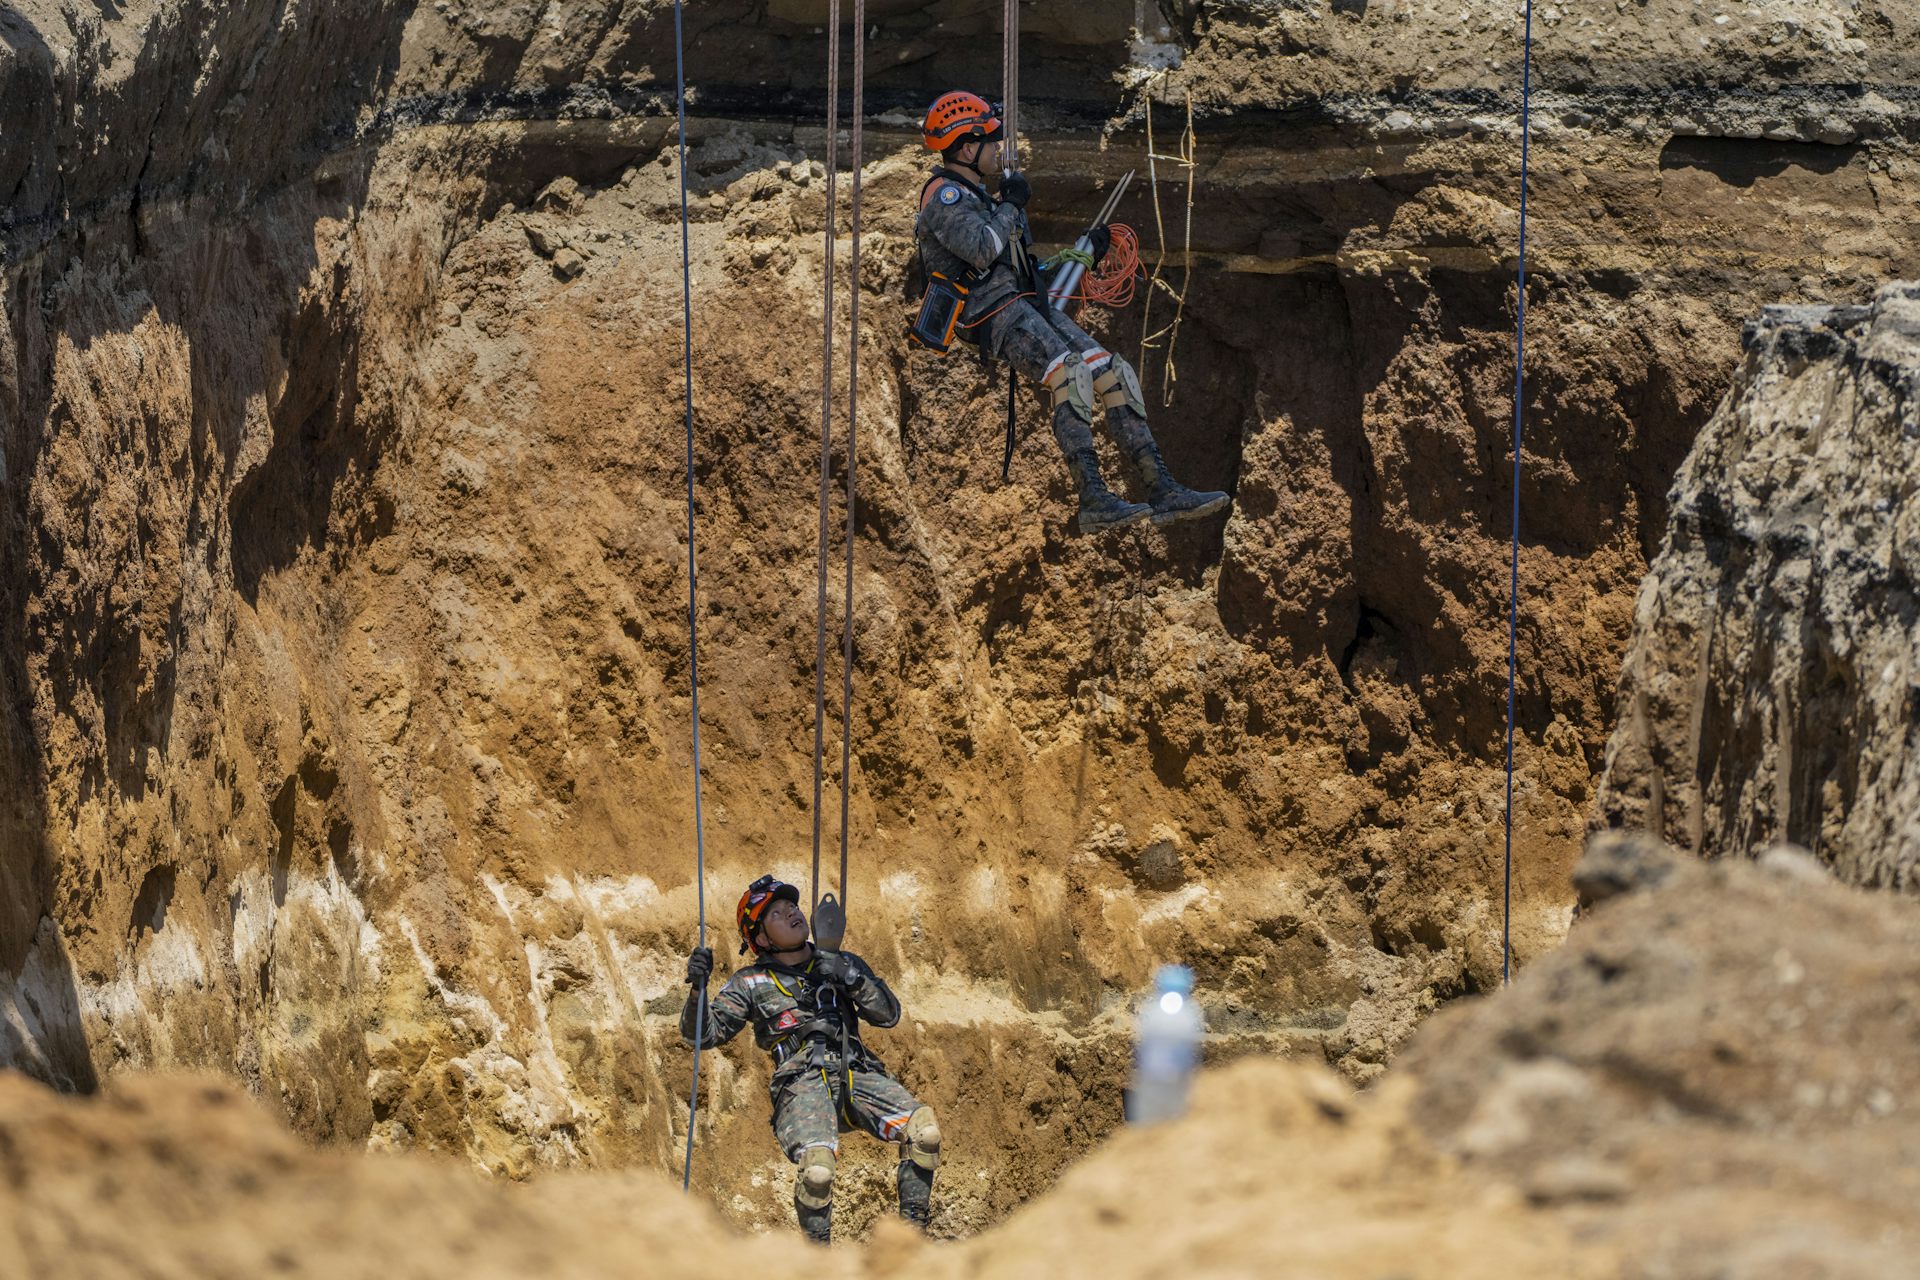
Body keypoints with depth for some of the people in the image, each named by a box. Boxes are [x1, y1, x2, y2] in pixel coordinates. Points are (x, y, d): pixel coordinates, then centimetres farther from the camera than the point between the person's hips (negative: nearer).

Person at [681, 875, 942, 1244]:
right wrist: (698, 989, -11)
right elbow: (703, 1033, 7)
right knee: (817, 1170, -33)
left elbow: (888, 1014, 13)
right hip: (802, 1084, -3)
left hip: (858, 1074, 3)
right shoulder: (751, 984, 15)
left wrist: (853, 979, -3)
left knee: (923, 1128, -26)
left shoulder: (841, 964, 22)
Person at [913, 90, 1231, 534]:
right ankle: (1093, 501, -36)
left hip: (1029, 302, 10)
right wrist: (1011, 206, -6)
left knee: (1115, 374, -3)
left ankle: (1163, 492, -8)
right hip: (993, 311, -10)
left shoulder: (975, 194, 26)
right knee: (1072, 373, -30)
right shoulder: (943, 196, -5)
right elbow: (983, 250, -22)